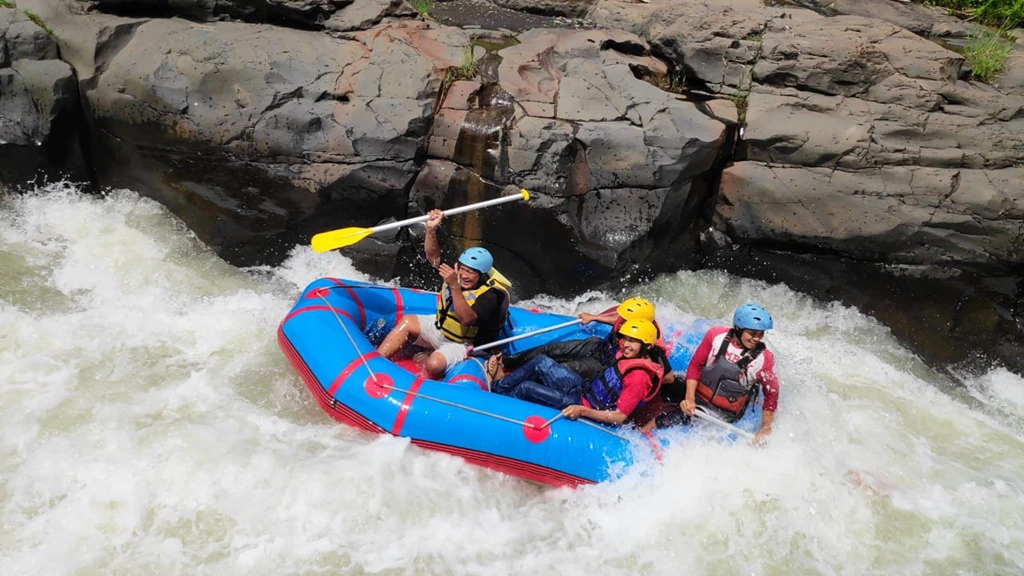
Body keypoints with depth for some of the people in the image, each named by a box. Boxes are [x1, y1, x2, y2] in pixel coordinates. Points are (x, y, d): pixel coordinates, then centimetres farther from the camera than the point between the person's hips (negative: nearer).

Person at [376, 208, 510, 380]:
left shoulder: (490, 295, -27)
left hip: (462, 344, -7)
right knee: (407, 322, -13)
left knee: (434, 364, -33)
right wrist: (431, 229, -21)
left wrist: (454, 287, -47)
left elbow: (466, 319, -40)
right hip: (441, 327, 7)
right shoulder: (456, 273, -8)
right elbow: (433, 256, -4)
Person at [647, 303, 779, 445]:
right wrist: (689, 397, -13)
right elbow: (695, 365, -2)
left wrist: (765, 429, -4)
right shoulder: (716, 335, -11)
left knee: (681, 416, -24)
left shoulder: (764, 358, -13)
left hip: (723, 413, -3)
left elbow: (771, 394, -1)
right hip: (698, 395, 3)